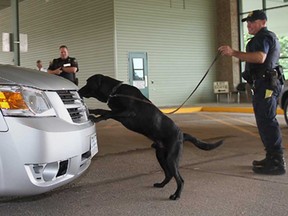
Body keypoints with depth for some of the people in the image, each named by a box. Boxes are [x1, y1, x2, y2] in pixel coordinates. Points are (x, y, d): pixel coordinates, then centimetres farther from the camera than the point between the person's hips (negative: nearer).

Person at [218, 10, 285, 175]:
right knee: (266, 122, 14)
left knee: (267, 122, -13)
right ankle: (273, 158, 21)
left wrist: (234, 53, -29)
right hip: (265, 84, 11)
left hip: (265, 84, -11)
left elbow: (260, 57, -28)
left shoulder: (264, 37, -10)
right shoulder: (268, 37, 26)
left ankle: (277, 163, -13)